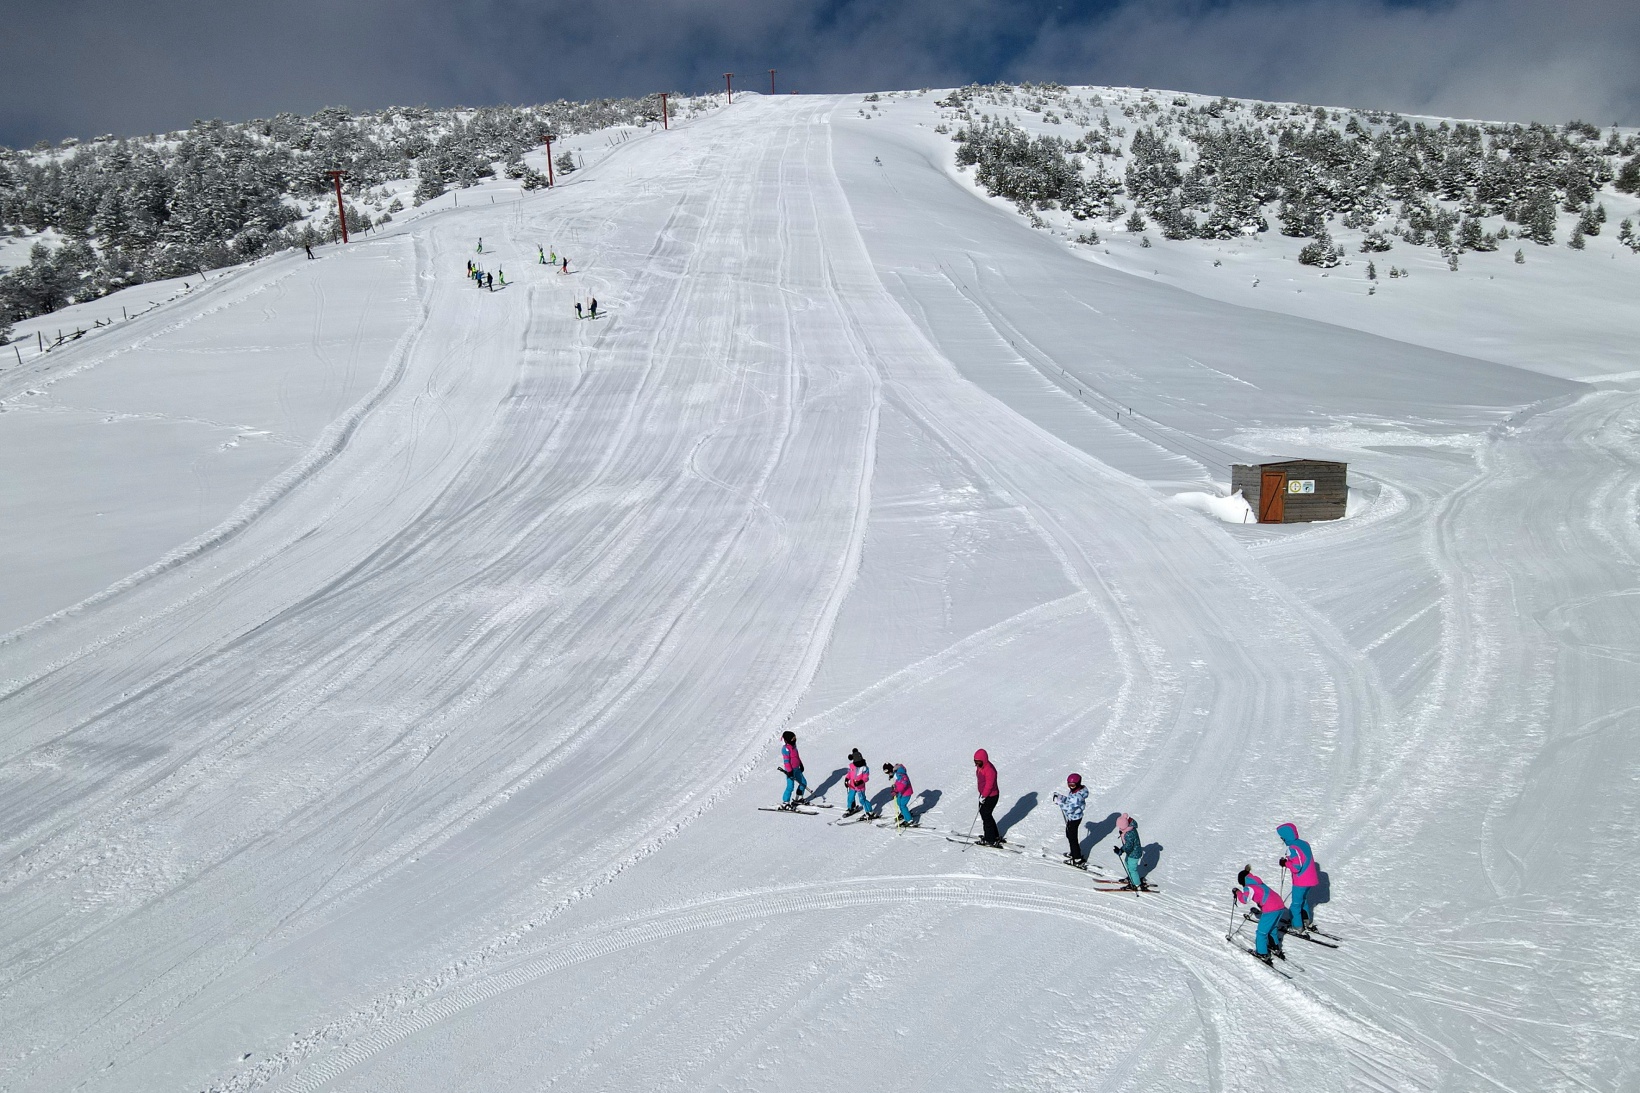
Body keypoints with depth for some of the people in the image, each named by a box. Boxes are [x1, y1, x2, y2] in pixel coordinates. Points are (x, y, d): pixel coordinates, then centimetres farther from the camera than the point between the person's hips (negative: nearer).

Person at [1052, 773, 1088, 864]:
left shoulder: (1077, 796, -33)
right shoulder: (1073, 791, -3)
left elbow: (1069, 808, -36)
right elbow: (1069, 800, 12)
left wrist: (1058, 802, -31)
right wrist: (1060, 796, -1)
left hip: (1074, 818, -10)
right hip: (1071, 817, 10)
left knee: (1073, 838, 5)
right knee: (1069, 835, 25)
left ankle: (1078, 859, 19)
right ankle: (1074, 853, 44)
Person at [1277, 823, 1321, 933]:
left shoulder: (1292, 848, -21)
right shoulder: (1304, 843, 5)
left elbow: (1296, 867, -24)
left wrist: (1286, 863, -8)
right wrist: (1289, 861, 8)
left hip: (1300, 882, -8)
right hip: (1311, 879, 8)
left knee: (1296, 903, 5)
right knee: (1303, 899, 27)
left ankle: (1297, 926, 11)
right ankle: (1307, 920, 37)